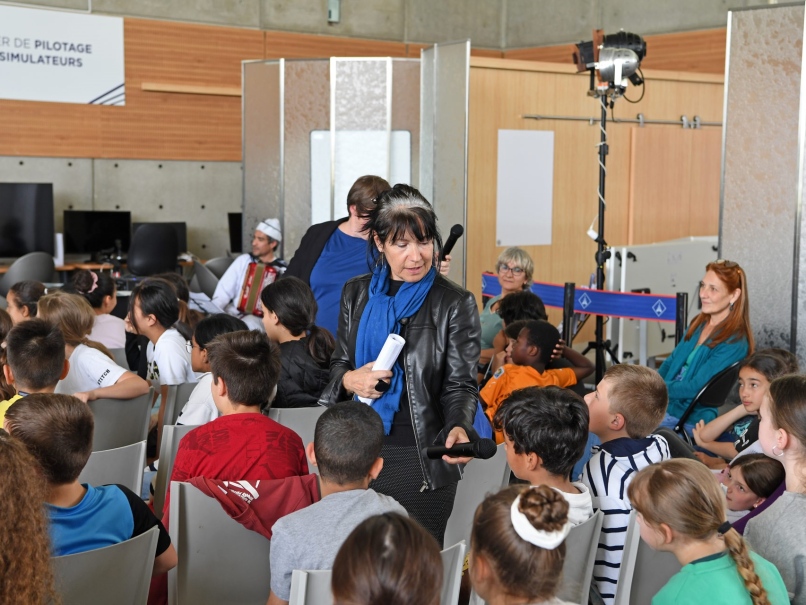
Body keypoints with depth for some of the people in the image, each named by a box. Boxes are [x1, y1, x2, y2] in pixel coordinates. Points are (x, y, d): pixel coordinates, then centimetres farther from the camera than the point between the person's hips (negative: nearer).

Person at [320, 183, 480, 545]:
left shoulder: (454, 304, -6)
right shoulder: (357, 293, 6)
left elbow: (460, 385, -7)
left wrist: (458, 429, -27)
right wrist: (348, 380, -9)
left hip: (422, 458, -4)